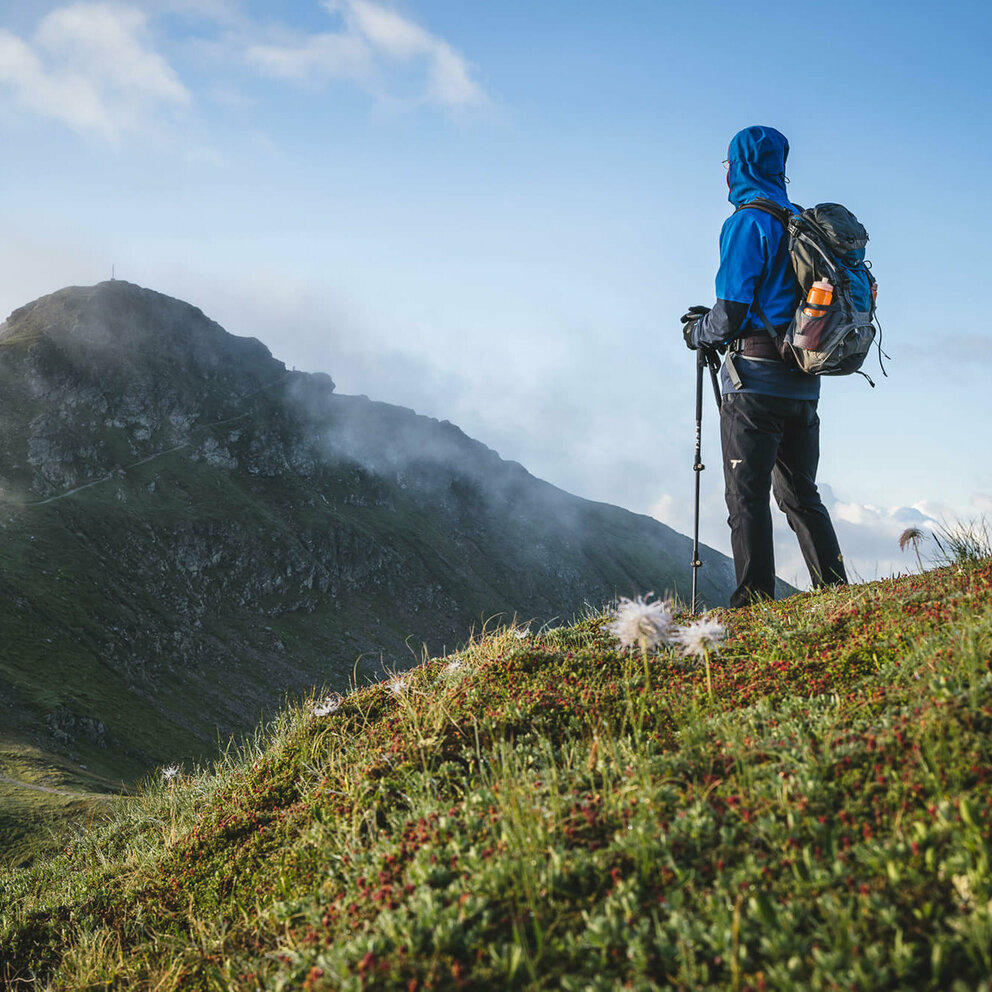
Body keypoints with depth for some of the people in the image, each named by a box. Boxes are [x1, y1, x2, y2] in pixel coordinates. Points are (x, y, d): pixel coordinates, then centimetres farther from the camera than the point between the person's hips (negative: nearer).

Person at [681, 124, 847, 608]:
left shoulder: (746, 223, -8)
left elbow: (732, 311, -13)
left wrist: (698, 332, 7)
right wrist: (716, 319, 25)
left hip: (756, 379, -8)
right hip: (804, 381, 8)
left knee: (747, 496, -6)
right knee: (801, 495, 13)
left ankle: (754, 600, -8)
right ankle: (835, 591, 12)